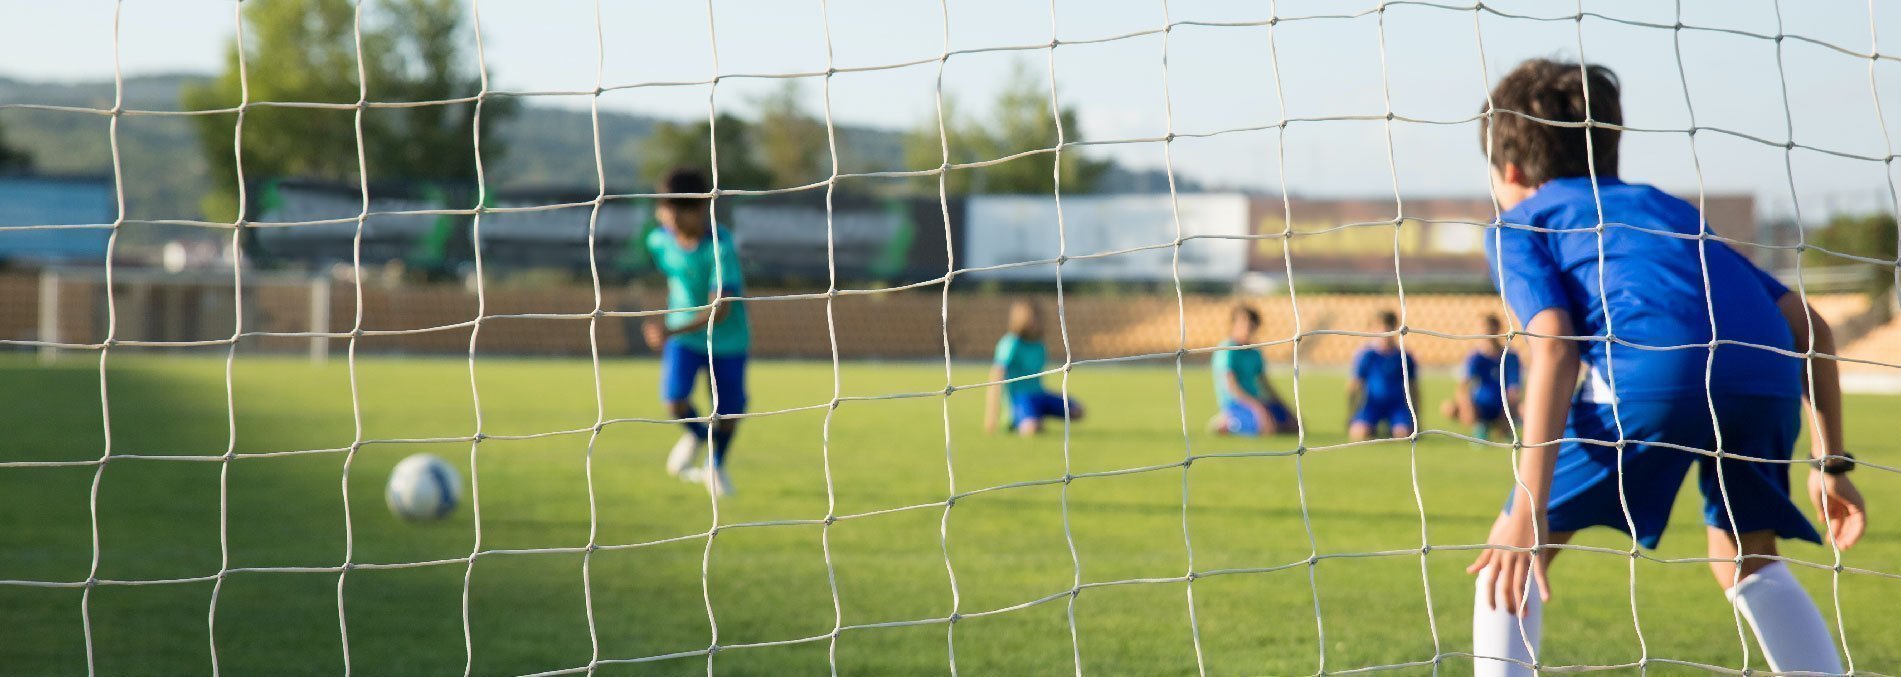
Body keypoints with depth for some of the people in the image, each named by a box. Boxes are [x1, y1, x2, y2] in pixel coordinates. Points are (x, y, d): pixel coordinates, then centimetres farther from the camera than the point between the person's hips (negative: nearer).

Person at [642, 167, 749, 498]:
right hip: (680, 335, 3)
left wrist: (672, 331, -45)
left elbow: (719, 309, -34)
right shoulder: (659, 240, -11)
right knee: (674, 401, -16)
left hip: (726, 338, -3)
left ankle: (717, 464, 38)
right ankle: (696, 433, 20)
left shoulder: (721, 246, -28)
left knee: (728, 414, 4)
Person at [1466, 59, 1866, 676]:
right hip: (1767, 377, 5)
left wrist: (1529, 510, -6)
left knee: (1512, 547, 12)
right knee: (1746, 562, 26)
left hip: (1653, 369, -5)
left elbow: (1553, 348, 1)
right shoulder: (1666, 208, 39)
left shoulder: (1518, 224, 22)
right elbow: (1808, 326, 30)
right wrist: (1831, 463, 31)